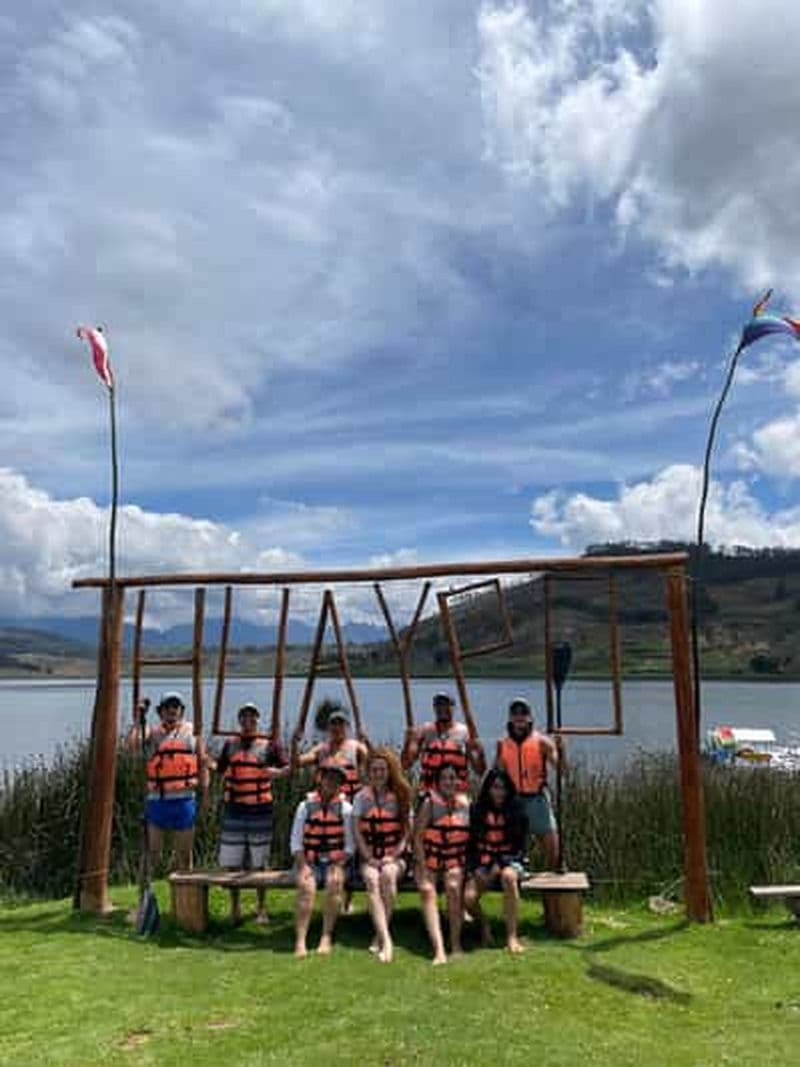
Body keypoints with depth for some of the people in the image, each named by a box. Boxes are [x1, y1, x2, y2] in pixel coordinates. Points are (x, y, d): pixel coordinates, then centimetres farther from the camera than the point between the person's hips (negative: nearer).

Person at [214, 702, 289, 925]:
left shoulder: (269, 745, 2)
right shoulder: (230, 744, 9)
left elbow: (288, 767, 1)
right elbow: (220, 771, 16)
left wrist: (277, 772, -17)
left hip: (260, 811, -2)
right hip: (234, 811, 2)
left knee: (259, 864, 7)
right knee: (232, 863, 5)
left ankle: (261, 908, 22)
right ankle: (234, 908, 23)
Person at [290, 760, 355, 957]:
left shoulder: (345, 809, 4)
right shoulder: (306, 806, 3)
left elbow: (350, 845, 3)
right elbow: (295, 841, 2)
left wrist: (338, 866, -11)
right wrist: (303, 866, -11)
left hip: (335, 862, 0)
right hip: (308, 862, 0)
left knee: (334, 883, -30)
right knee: (306, 887, -28)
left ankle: (327, 937, -18)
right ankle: (300, 941, -25)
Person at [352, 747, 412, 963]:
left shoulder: (401, 796, 5)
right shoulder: (362, 797, 8)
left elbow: (407, 832, 3)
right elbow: (356, 831, 3)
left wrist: (394, 855, -9)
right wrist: (368, 858, -7)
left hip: (395, 857, -1)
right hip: (369, 857, 1)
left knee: (388, 874, -32)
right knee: (371, 879, -30)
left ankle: (379, 935, -21)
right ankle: (386, 940, -35)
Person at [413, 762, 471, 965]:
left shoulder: (465, 802, 3)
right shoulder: (430, 802, -6)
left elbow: (472, 836, 9)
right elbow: (417, 837, -6)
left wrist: (464, 866, 0)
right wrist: (423, 870, -9)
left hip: (455, 861, 1)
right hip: (429, 859, -1)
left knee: (453, 886, -25)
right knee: (427, 891, -24)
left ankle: (456, 944, -11)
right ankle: (439, 950, -29)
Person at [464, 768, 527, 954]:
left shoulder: (516, 812, 2)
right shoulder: (477, 810, 5)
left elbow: (518, 846, -1)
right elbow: (469, 842, 6)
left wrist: (499, 864, -13)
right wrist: (476, 868, -8)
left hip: (508, 861, -1)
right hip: (482, 863, 1)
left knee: (508, 876, -38)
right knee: (469, 897, -26)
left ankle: (512, 936, -28)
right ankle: (484, 925, 9)